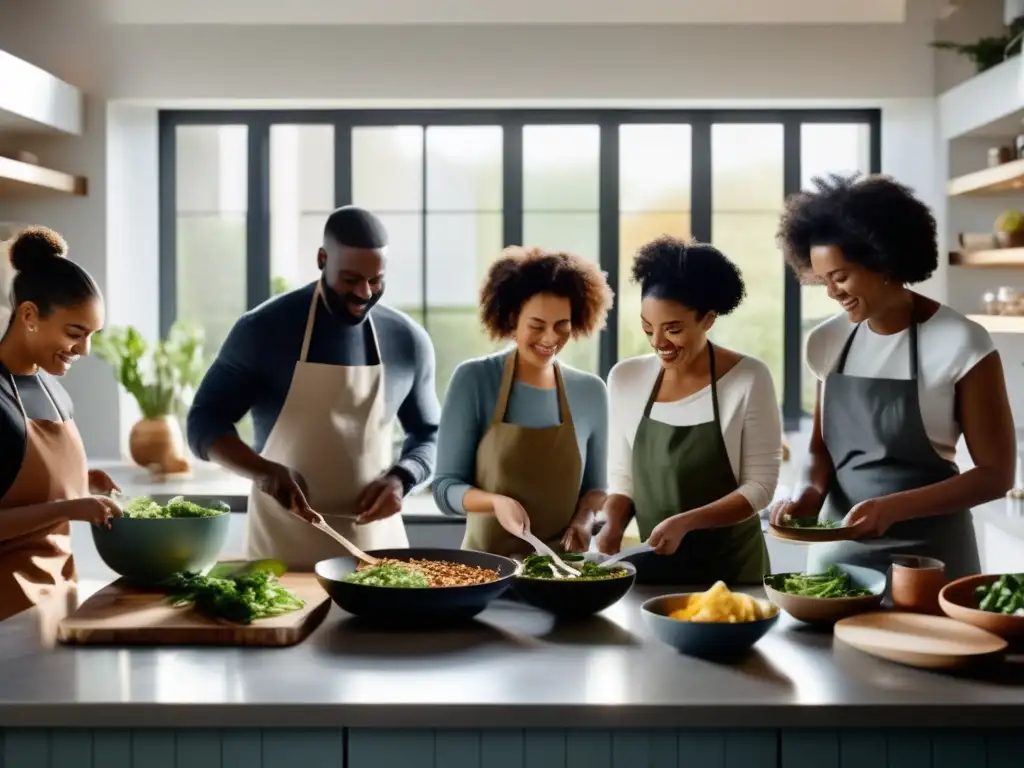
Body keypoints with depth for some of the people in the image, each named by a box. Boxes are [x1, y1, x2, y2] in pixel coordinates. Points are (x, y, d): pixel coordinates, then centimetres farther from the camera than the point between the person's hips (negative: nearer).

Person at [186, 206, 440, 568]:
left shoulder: (408, 340, 2)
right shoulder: (264, 329, -7)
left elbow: (430, 434, 13)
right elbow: (204, 423, -5)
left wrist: (400, 478, -9)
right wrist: (266, 471, -23)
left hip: (375, 544, 3)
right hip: (282, 546, -2)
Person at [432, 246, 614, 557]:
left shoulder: (591, 392, 4)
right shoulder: (473, 380, -6)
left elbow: (595, 485, 12)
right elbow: (445, 487, -4)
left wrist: (584, 519, -7)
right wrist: (496, 502, -21)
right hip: (487, 561, -2)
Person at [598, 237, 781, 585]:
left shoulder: (749, 379, -13)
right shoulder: (625, 378, -2)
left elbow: (760, 486, -12)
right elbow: (622, 477, 5)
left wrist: (686, 522, -23)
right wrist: (613, 525, -15)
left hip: (730, 569, -3)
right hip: (652, 566, 3)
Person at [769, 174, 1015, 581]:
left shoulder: (960, 344, -12)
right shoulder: (829, 342, 2)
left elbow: (996, 473, -11)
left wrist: (893, 507, -23)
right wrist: (809, 492, -11)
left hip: (928, 555, -4)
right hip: (838, 550, 4)